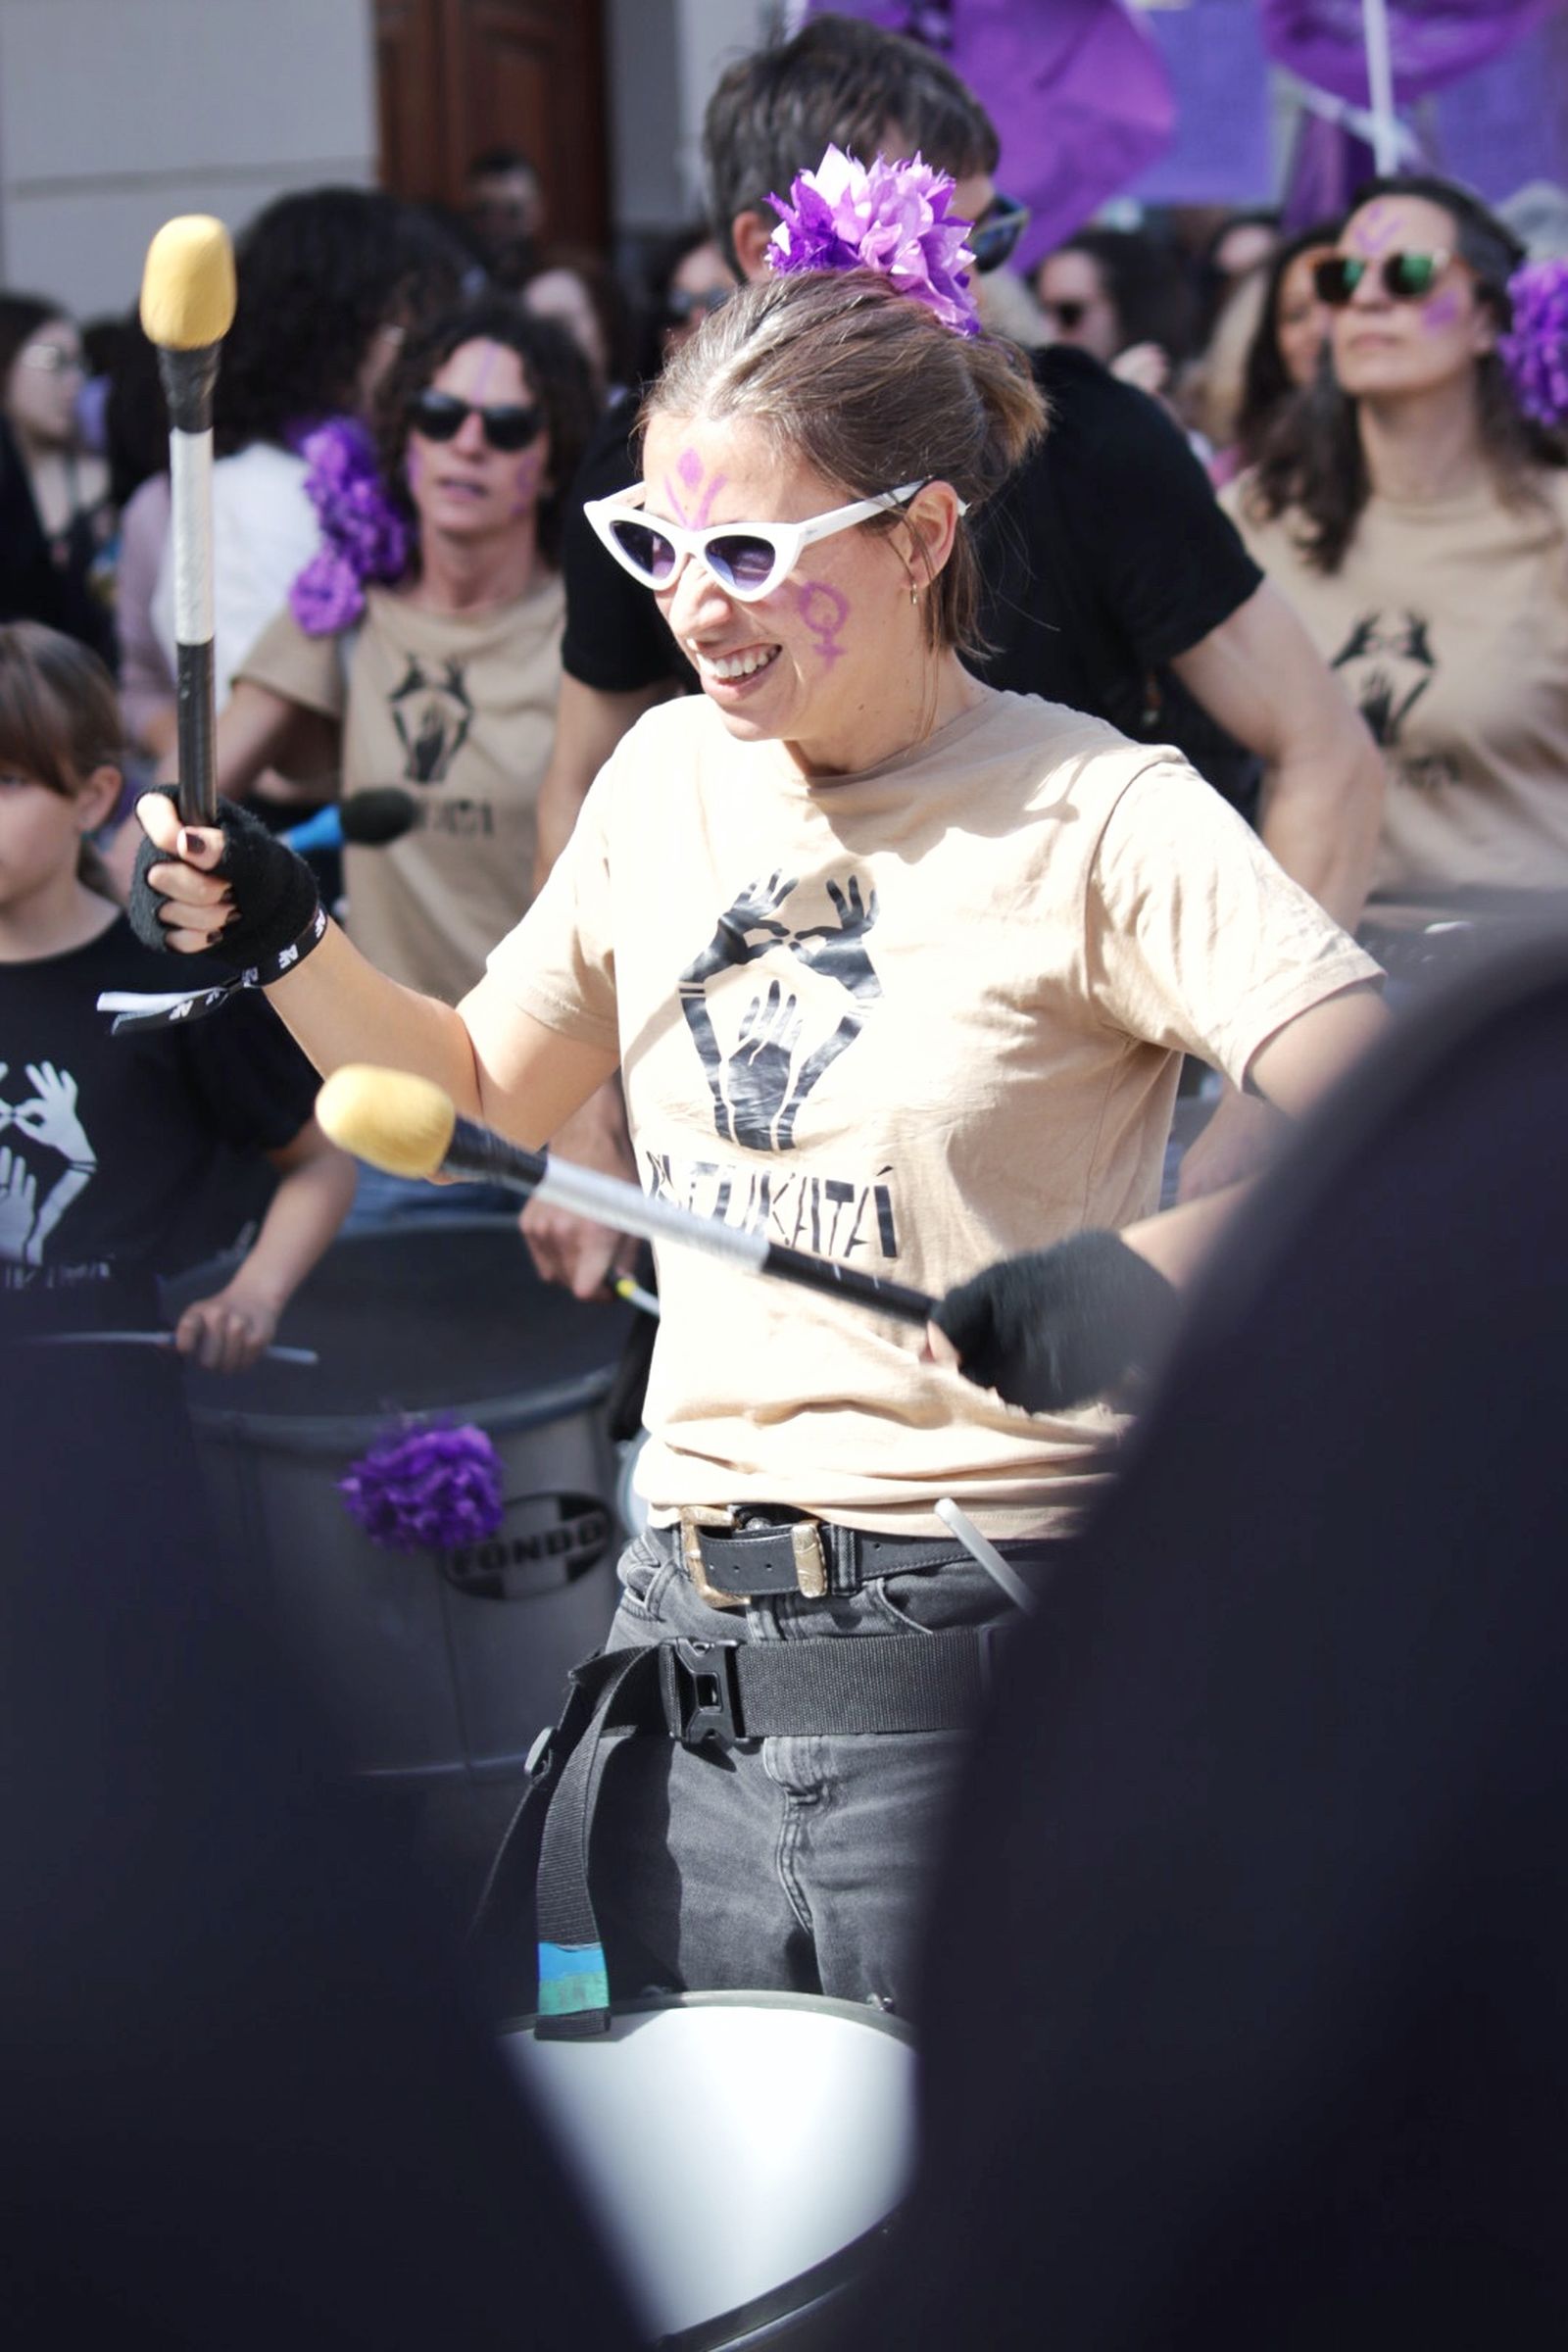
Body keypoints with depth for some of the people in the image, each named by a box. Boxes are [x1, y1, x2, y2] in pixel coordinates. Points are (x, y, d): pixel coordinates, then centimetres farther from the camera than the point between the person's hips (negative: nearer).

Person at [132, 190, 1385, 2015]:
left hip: (985, 1668, -6)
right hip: (693, 1643, 6)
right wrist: (278, 940, 6)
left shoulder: (1098, 818, -12)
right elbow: (489, 1082, 21)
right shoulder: (670, 774, 8)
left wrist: (1142, 1271, -39)